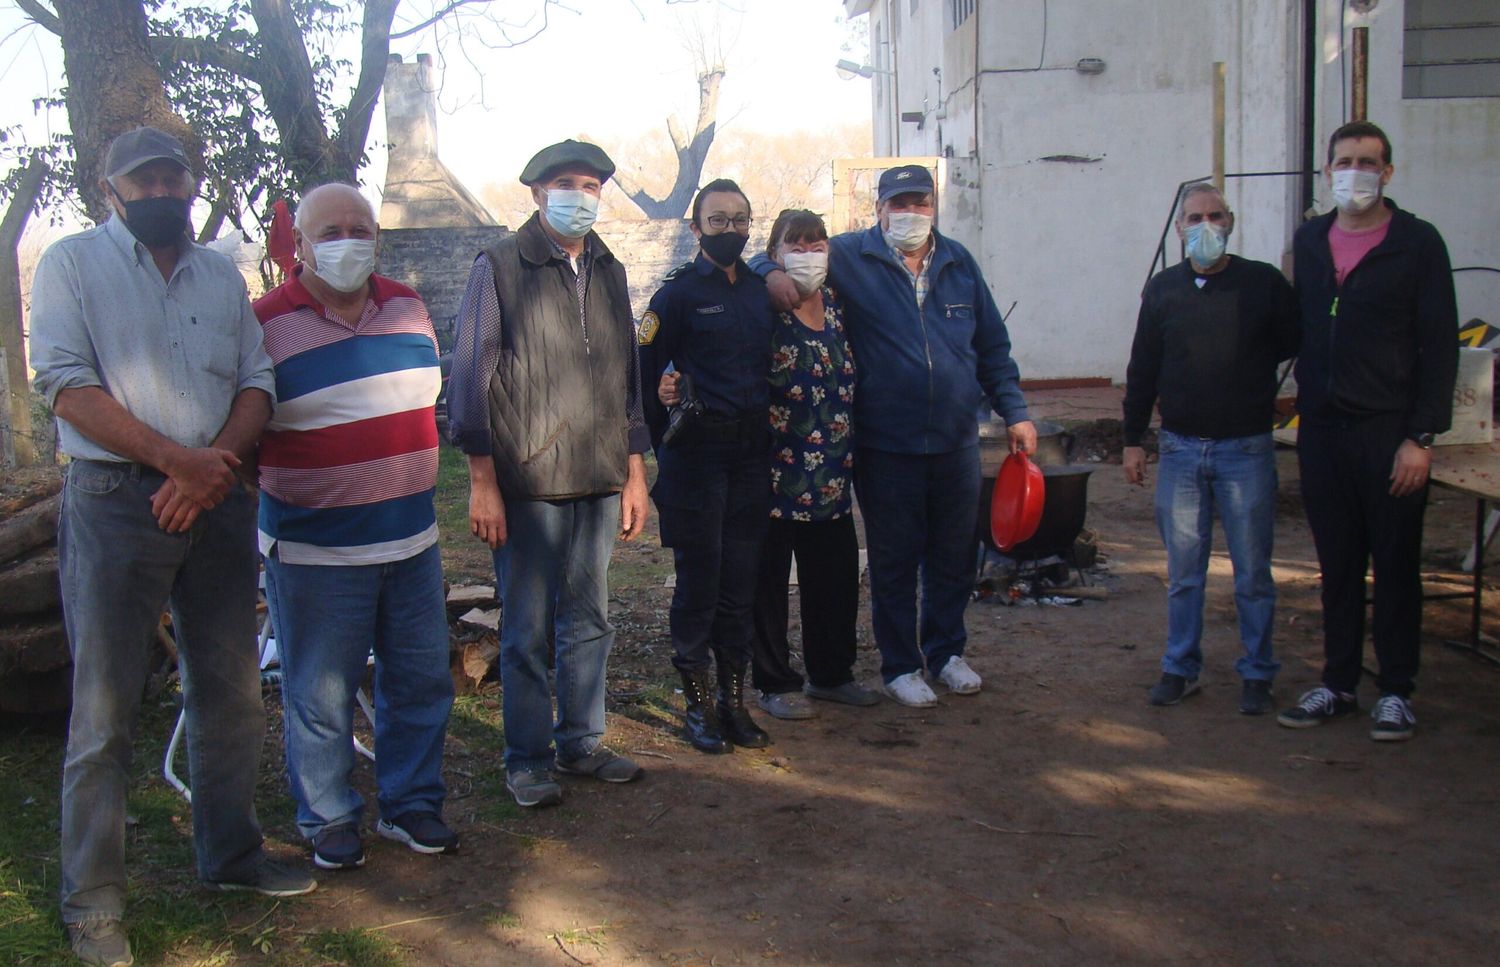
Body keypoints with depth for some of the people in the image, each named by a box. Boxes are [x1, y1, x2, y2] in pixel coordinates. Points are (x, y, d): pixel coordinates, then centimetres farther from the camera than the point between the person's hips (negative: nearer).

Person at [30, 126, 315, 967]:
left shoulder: (223, 275, 14)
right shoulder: (73, 264, 1)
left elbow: (257, 383, 7)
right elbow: (68, 385, -10)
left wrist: (214, 464, -11)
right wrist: (175, 459, -18)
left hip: (217, 501, 5)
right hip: (115, 503, -4)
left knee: (232, 691, 12)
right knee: (106, 709, 0)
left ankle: (231, 853, 28)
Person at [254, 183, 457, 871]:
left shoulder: (408, 308, 8)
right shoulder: (265, 324, -8)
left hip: (411, 542, 5)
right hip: (314, 552, -5)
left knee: (420, 682, 12)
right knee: (320, 695, 6)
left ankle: (411, 803, 29)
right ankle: (328, 818, 24)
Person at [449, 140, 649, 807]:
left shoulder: (608, 272, 14)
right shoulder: (500, 267, -3)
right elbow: (470, 379, -5)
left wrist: (635, 472, 14)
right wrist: (482, 481, -10)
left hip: (600, 479, 5)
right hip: (527, 481, -5)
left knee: (589, 620, 12)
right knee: (527, 629, 3)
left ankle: (581, 742, 25)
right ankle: (527, 759, 15)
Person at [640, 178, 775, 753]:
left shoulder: (760, 292, 13)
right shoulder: (678, 294, -3)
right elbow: (644, 372, -3)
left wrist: (768, 437, 12)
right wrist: (666, 441, -1)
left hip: (752, 452, 5)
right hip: (698, 453, -5)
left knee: (741, 580, 9)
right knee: (699, 580, 1)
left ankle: (733, 699, 19)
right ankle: (698, 705, 12)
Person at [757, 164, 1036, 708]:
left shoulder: (959, 264, 10)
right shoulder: (849, 257, -2)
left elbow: (992, 347, 15)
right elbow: (782, 257, 5)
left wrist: (1014, 412, 9)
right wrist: (771, 273, -19)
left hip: (956, 442, 4)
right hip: (885, 448, -4)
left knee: (954, 558, 14)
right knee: (894, 562, 7)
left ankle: (945, 652, 34)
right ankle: (900, 667, 22)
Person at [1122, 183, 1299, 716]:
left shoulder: (1264, 283, -2)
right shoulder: (1163, 289, 6)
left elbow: (1295, 345, 7)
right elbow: (1142, 369, 10)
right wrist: (1133, 439, 9)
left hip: (1247, 450, -2)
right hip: (1180, 450, 2)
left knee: (1253, 572, 5)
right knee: (1183, 571, 9)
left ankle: (1256, 674, 17)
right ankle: (1180, 668, 20)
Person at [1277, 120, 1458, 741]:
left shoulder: (1417, 243, -4)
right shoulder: (1309, 241, 10)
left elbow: (1440, 345, -6)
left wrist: (1422, 436, -12)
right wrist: (1307, 408, 8)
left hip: (1389, 432, -4)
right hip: (1321, 428, 4)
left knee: (1396, 564, 5)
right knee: (1337, 564, 11)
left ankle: (1395, 691, 15)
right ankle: (1338, 684, 21)